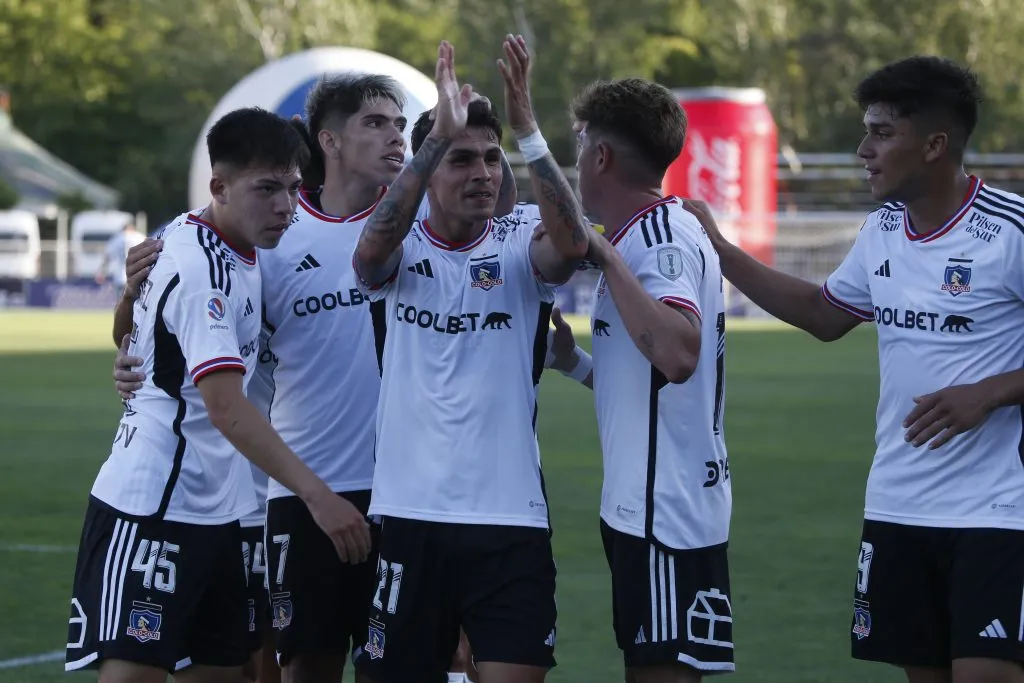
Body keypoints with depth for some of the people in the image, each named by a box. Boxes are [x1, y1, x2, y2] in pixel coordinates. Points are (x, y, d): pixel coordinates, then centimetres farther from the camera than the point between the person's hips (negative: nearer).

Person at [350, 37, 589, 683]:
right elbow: (372, 249, -21)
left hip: (510, 515, 0)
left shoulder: (519, 241, 3)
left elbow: (572, 243, -19)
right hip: (410, 514, 0)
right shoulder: (403, 248, 3)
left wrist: (527, 127, -26)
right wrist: (441, 135, -28)